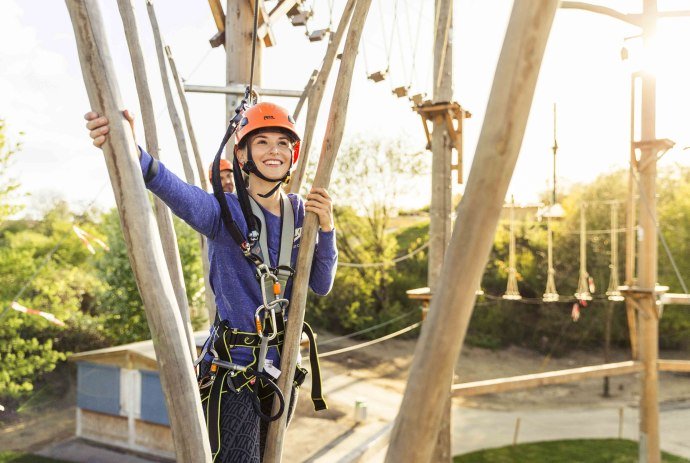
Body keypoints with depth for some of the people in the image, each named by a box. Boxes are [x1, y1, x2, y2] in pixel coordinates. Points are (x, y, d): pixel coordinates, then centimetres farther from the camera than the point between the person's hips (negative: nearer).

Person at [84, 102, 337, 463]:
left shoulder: (300, 213, 2)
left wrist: (325, 229, -12)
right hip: (232, 370, -6)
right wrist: (131, 152, -56)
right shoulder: (226, 211, -14)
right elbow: (179, 193, -36)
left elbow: (321, 286, 3)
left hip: (282, 368, 6)